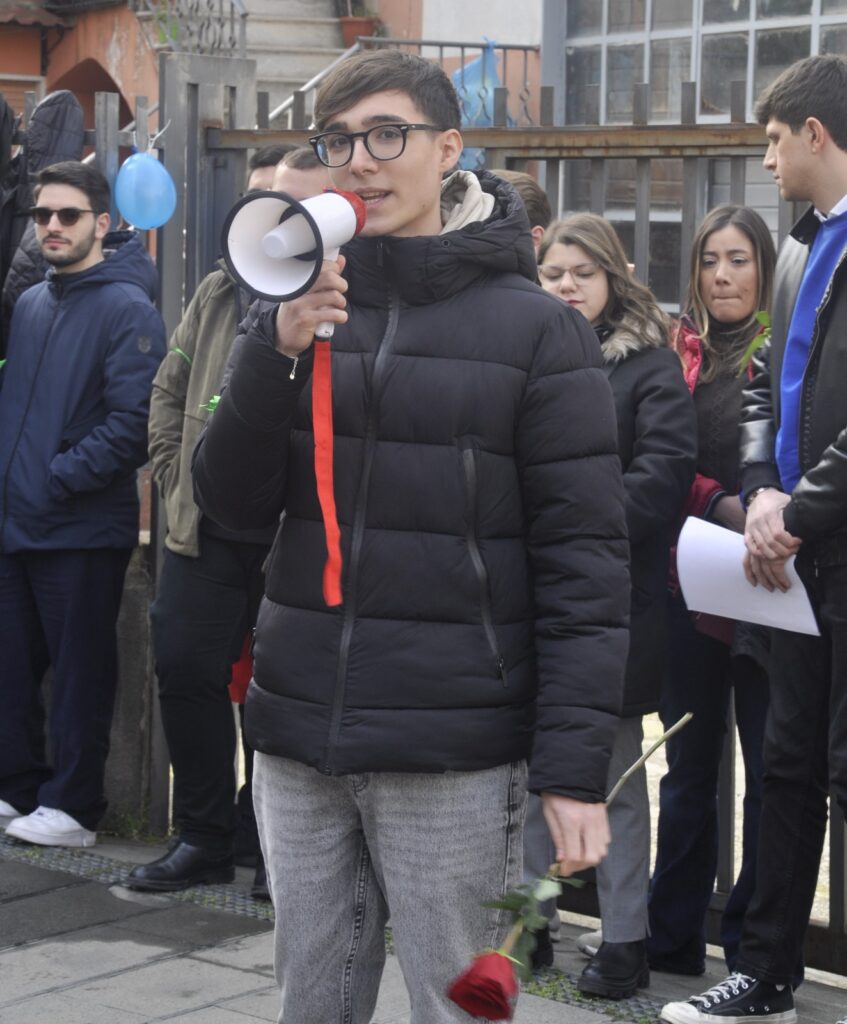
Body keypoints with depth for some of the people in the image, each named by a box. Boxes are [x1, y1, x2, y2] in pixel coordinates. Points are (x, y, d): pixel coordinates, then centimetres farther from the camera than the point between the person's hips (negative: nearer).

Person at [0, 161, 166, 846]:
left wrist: (57, 479, -18)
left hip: (83, 531, -7)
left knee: (80, 671, 3)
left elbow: (133, 426, -18)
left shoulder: (128, 310, -10)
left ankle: (73, 806, 11)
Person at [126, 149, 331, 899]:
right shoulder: (219, 292, 12)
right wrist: (176, 478, 9)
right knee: (186, 669, 5)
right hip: (207, 530, 5)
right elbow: (170, 390, 18)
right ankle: (203, 836, 19)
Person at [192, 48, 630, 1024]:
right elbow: (230, 499, 3)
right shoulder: (308, 311, 8)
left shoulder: (535, 330, -5)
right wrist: (277, 352, -13)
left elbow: (582, 561, -7)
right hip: (297, 742, 4)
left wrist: (574, 766, -13)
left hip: (453, 758, -4)